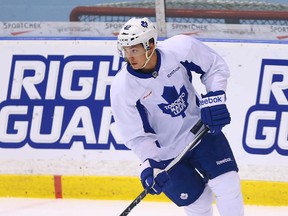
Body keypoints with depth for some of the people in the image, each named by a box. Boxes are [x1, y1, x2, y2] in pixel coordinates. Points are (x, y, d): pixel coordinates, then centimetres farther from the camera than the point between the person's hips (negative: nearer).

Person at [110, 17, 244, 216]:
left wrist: (214, 97, -15)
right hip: (165, 153, -2)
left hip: (199, 128, 2)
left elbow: (215, 66, -4)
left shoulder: (180, 48, -22)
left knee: (227, 184, -7)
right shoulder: (122, 88, -22)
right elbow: (136, 135, -14)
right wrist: (150, 163, -26)